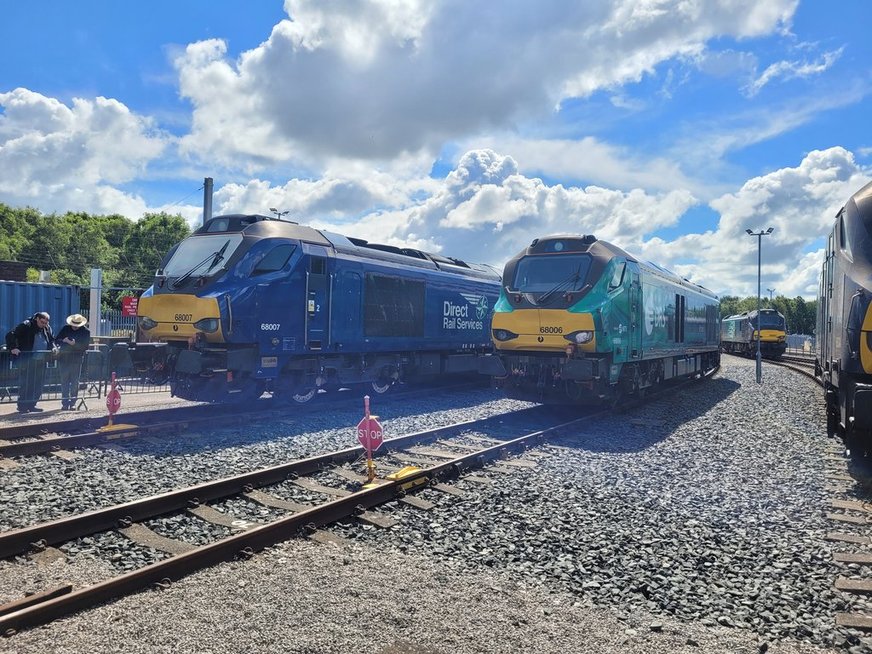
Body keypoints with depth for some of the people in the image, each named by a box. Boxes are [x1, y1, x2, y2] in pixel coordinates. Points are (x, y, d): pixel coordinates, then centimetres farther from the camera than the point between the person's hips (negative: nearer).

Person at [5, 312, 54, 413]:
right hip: (27, 361, -6)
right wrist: (12, 348, -20)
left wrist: (53, 347, 5)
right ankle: (22, 406, 4)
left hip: (41, 362, 6)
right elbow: (10, 336, -9)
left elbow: (51, 340, 25)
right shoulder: (25, 326, -6)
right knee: (25, 383, -4)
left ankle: (31, 405, 16)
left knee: (38, 384, 7)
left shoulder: (47, 328, 12)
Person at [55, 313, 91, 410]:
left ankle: (72, 403, 8)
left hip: (77, 360, -2)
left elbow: (85, 346, -8)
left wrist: (74, 344, -21)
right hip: (64, 358, 2)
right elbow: (56, 340, 7)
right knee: (64, 381, 2)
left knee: (74, 382, 1)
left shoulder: (86, 332, 1)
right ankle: (65, 403, 6)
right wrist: (63, 341, -13)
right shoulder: (65, 328, 8)